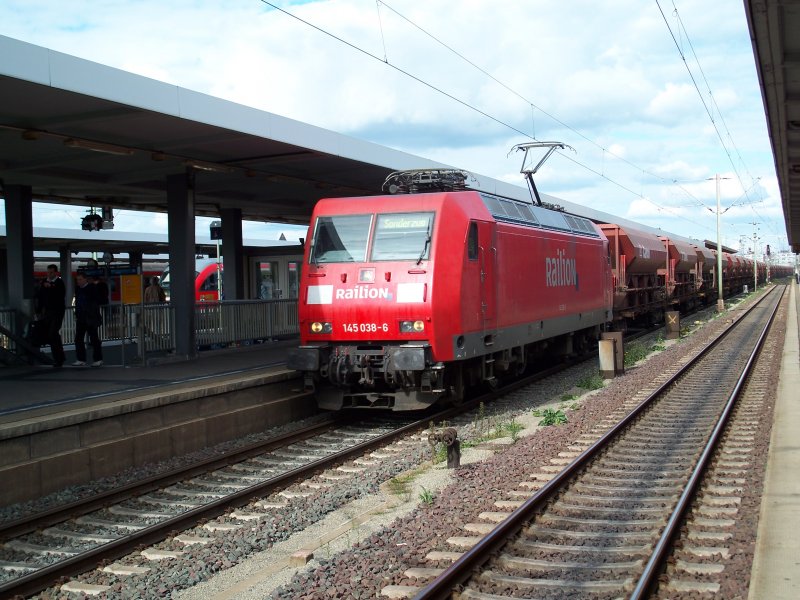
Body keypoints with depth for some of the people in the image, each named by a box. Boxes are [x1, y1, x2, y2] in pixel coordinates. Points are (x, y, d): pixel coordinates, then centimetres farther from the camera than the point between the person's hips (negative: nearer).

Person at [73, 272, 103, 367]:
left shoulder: (92, 288, -7)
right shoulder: (77, 289, 12)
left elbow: (97, 302, -9)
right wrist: (77, 314, 12)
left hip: (90, 319, -7)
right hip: (80, 319, 7)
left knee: (94, 339, 0)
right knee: (78, 339, 4)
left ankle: (98, 359, 6)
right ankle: (81, 360, 10)